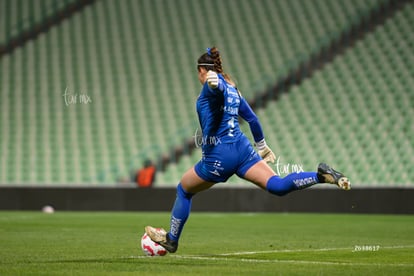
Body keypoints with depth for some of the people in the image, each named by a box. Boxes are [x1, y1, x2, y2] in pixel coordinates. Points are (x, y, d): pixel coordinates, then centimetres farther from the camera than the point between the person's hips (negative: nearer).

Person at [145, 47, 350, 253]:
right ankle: (320, 176, -31)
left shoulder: (212, 84, -2)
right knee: (277, 186, -9)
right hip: (242, 149, 6)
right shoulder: (233, 89, 21)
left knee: (183, 190, 16)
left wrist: (214, 82, -53)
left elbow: (220, 88, -28)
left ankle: (171, 239, 27)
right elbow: (252, 118, 27)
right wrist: (262, 146, 39)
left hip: (218, 155, -6)